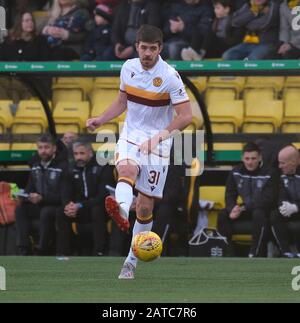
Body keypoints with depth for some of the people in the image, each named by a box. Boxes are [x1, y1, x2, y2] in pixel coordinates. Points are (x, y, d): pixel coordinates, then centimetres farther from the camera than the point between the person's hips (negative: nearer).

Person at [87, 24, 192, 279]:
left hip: (157, 143, -2)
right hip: (131, 135, 2)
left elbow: (186, 116, -15)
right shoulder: (129, 67, 3)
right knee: (127, 169, -35)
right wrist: (100, 120, 5)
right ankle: (121, 211, -64)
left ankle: (132, 262, 12)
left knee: (145, 207, -1)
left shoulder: (169, 76, -12)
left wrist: (158, 137, -25)